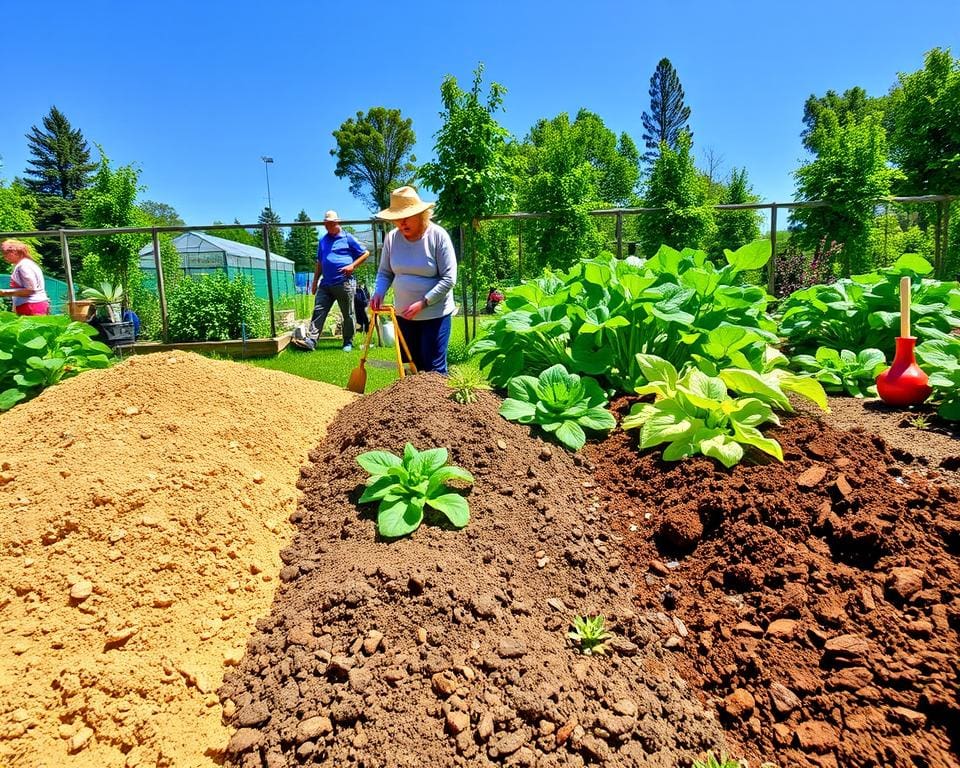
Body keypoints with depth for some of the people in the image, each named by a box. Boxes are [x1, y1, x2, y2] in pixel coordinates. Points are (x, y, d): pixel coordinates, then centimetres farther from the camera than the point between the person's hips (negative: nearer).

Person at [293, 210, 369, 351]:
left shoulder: (348, 238, 2)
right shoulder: (323, 240, 18)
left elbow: (365, 253, 3)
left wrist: (352, 266, -10)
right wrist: (315, 281, 18)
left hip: (344, 283, -4)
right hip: (326, 283, 5)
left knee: (348, 315, 3)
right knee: (318, 311, -6)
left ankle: (348, 343, 13)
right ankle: (310, 340, -11)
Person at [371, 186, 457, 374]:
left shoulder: (438, 235, -13)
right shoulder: (391, 237, -1)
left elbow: (448, 279, -15)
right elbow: (385, 272, 10)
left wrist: (422, 303, -21)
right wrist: (379, 293, -11)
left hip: (434, 314, -4)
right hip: (403, 315, 5)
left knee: (434, 370, -2)